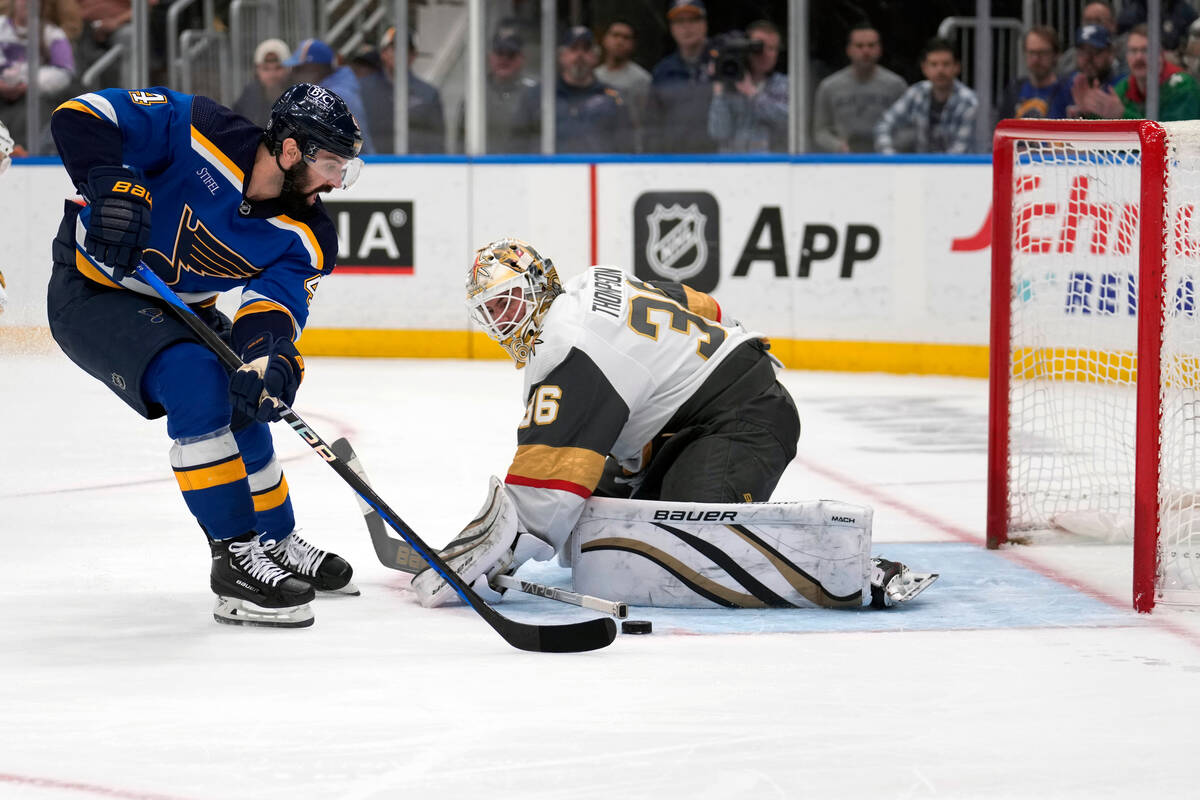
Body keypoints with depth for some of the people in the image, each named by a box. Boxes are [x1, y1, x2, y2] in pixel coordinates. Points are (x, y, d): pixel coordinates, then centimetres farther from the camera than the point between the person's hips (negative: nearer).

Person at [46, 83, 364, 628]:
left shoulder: (305, 239, -10)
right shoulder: (201, 133, -25)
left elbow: (274, 307, -23)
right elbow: (80, 118, -26)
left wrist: (265, 354, -46)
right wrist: (113, 188, -42)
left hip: (175, 307, 8)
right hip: (91, 292, -8)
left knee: (245, 406, 10)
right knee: (197, 383, -26)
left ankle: (277, 545, 35)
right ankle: (237, 563, -23)